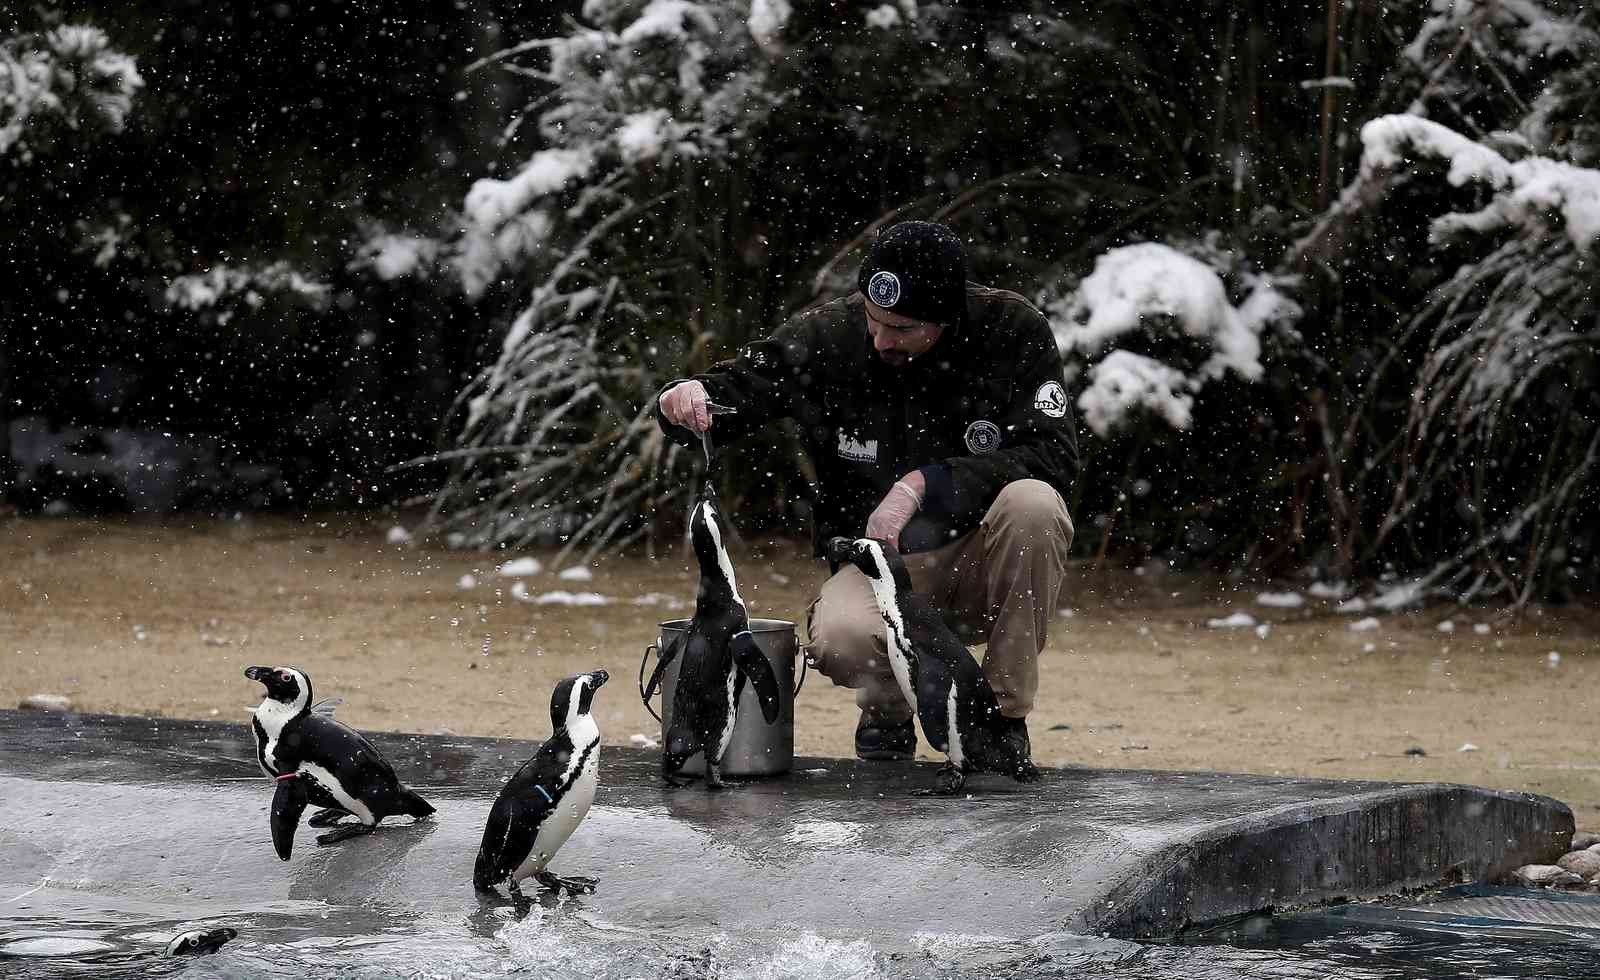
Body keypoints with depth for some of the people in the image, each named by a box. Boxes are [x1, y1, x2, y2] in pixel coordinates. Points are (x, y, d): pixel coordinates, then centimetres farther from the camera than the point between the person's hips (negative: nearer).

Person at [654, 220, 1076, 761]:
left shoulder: (1013, 331, -11)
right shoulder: (828, 335, -7)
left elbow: (1052, 454, -17)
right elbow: (735, 386, 4)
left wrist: (926, 484, -26)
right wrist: (688, 397, -21)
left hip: (983, 566, 0)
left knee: (1033, 504, -34)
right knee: (839, 638, -34)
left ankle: (1004, 717, -14)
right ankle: (888, 709, 7)